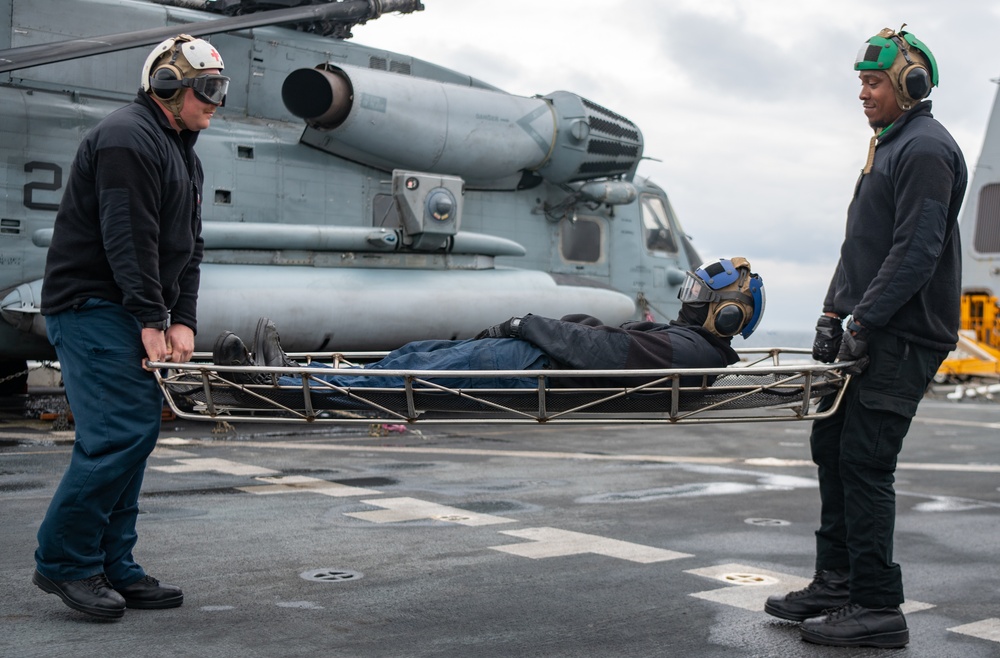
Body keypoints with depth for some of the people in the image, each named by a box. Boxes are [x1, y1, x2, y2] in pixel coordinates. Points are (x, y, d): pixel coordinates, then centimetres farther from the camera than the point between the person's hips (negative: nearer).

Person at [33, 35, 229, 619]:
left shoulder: (184, 154, 20)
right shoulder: (128, 138, -12)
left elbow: (189, 247, 16)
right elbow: (129, 238, -19)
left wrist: (183, 321, 4)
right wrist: (152, 320, -20)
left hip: (129, 313, 10)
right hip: (90, 305, -10)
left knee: (138, 433, 7)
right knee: (119, 432, -15)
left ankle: (112, 568, 13)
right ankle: (63, 561, -2)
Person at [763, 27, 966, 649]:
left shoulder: (926, 149, -12)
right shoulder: (889, 146, 21)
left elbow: (916, 252, -21)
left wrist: (863, 322, -21)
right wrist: (834, 313, 14)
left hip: (904, 340, -10)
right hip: (871, 334, 10)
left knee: (865, 464, -10)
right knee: (832, 448, 12)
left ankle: (877, 609, -2)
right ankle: (836, 583, 22)